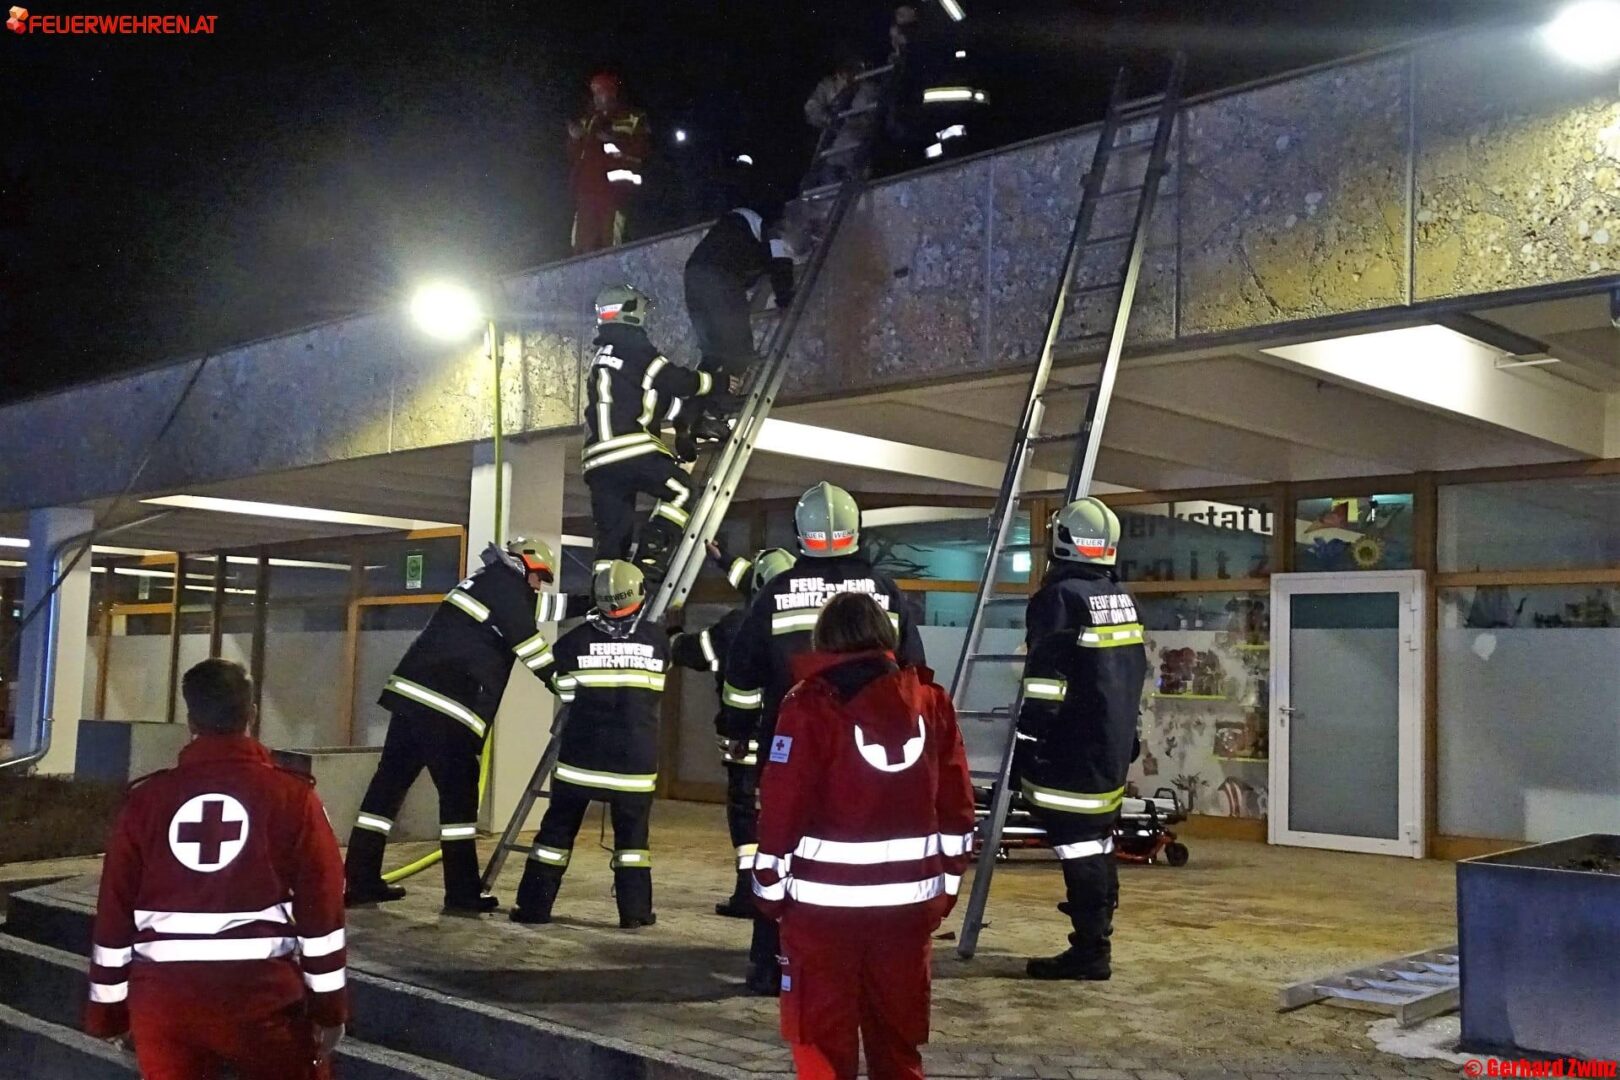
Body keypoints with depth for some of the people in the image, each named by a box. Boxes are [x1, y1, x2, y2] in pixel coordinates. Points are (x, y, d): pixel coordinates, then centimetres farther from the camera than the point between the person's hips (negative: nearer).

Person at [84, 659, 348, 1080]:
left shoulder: (146, 797, 4)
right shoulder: (292, 796, -3)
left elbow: (114, 912, 6)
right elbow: (321, 910, -5)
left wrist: (109, 1010, 16)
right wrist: (330, 1008, 3)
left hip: (162, 994, 3)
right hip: (261, 992, -3)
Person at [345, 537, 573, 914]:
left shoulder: (490, 583, 26)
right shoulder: (506, 582, -2)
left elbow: (534, 613, 28)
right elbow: (528, 641, -6)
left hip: (412, 695, 9)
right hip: (441, 704, -9)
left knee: (389, 783, 10)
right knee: (458, 794, -3)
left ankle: (361, 882, 16)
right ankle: (462, 895, 1)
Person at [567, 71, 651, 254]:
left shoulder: (634, 118, 12)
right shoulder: (587, 120, 25)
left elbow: (643, 148, -2)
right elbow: (572, 158, 25)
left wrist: (614, 139, -11)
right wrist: (574, 139, 6)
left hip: (615, 189, -5)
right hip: (587, 189, 5)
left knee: (611, 244, -15)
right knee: (583, 245, -3)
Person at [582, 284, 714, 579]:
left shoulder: (599, 362, 27)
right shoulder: (636, 352, -1)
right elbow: (680, 383, 1)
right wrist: (718, 381, 17)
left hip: (597, 462, 8)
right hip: (632, 453, -7)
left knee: (611, 536, 9)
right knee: (681, 489, 10)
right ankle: (649, 556, -6)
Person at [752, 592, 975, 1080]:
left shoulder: (811, 703, -8)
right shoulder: (931, 700, 4)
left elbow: (783, 805, -10)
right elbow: (956, 804, 7)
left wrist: (770, 885, 1)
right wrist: (948, 881, 16)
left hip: (827, 897, -4)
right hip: (910, 896, 4)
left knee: (823, 1032, 7)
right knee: (898, 1027, 16)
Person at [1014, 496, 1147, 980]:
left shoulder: (1060, 598, -14)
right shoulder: (1122, 599, 13)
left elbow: (1045, 681, -18)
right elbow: (1133, 672, 20)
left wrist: (1027, 742, -15)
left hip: (1074, 749, -9)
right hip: (1115, 742, 9)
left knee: (1076, 839, -6)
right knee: (1098, 831, 22)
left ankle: (1091, 950, -5)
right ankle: (1097, 910, 36)